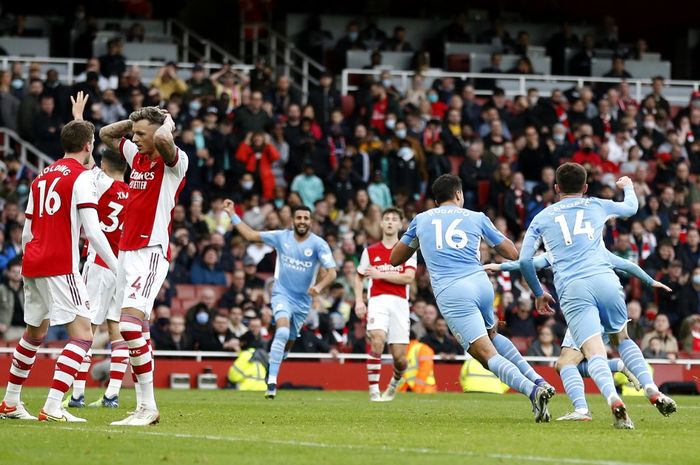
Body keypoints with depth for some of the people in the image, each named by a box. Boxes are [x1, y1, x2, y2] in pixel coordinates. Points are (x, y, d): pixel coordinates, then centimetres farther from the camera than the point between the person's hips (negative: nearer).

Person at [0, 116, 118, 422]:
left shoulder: (42, 177, 16)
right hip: (61, 267, -8)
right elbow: (93, 232, -14)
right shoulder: (82, 177, -6)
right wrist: (118, 268, -11)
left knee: (34, 333, 24)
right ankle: (52, 408, -21)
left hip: (33, 263, 8)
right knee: (82, 335, -9)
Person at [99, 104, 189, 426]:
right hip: (127, 251, 9)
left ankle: (148, 406, -19)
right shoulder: (136, 155, 14)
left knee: (130, 323, -21)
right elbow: (106, 134, 29)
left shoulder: (174, 162, -10)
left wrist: (168, 123, -11)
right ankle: (144, 407, 10)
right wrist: (135, 120, 15)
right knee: (135, 330, 8)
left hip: (151, 252, -9)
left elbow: (162, 139, -32)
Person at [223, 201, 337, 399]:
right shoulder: (281, 237, -2)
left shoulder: (318, 244, -9)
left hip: (303, 301, 2)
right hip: (282, 294, -2)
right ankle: (272, 382, -27)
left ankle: (272, 368, 44)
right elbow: (251, 235, 7)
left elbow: (331, 272, -16)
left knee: (288, 342, 12)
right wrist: (232, 215, 6)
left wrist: (319, 286, -35)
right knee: (283, 332, -27)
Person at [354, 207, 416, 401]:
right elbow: (359, 277, 23)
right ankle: (373, 389, -23)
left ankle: (395, 382, 32)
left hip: (399, 303, 0)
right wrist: (359, 301, 7)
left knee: (400, 357, -3)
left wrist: (380, 274, -10)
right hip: (377, 300, 0)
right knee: (377, 339, -29)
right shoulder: (370, 251, 13)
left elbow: (409, 277, -6)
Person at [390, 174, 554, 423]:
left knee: (487, 354, -9)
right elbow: (512, 253, 18)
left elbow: (395, 259, 26)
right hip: (481, 284, 3)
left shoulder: (421, 220, 17)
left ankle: (532, 391, -33)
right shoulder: (476, 218, 16)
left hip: (450, 293, -3)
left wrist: (416, 244, 44)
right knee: (492, 335, 32)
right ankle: (537, 380, 16)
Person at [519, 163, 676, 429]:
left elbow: (524, 260, 12)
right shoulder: (597, 206, 21)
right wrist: (628, 186, 62)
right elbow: (631, 207, 40)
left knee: (594, 353, -13)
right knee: (621, 338, 24)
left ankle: (614, 400, -39)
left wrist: (538, 293, 25)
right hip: (605, 279, 2)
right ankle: (653, 392, 7)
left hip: (571, 288, -2)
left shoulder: (542, 218, 18)